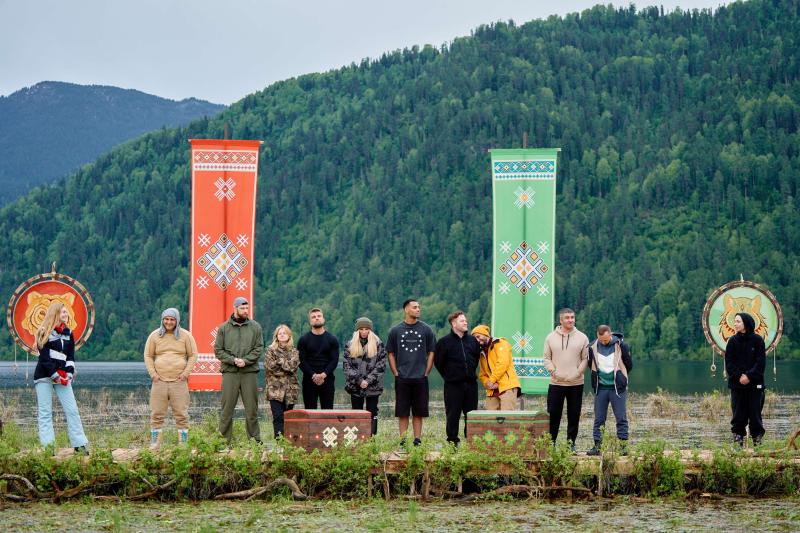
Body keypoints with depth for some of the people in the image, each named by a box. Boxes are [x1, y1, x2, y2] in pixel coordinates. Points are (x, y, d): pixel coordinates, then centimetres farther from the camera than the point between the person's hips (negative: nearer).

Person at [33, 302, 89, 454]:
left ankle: (79, 444, -1)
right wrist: (55, 375, -14)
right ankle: (47, 446, -6)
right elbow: (44, 357, -9)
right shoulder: (44, 333, -3)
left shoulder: (68, 333, 12)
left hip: (62, 377, 5)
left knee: (72, 410, -2)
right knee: (45, 412, -4)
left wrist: (68, 374, -4)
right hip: (44, 376, -5)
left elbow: (71, 356, 10)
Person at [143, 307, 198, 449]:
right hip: (159, 380, 1)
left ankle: (183, 445, 4)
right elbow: (148, 356, 11)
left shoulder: (185, 336, 4)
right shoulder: (155, 336, 7)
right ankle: (154, 445, 6)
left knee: (181, 414, -1)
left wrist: (186, 373, -4)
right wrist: (153, 373, -1)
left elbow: (193, 355, 6)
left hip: (179, 381, -1)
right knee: (157, 414, 2)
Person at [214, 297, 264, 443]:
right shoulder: (224, 328, 6)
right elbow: (218, 350, 4)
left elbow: (259, 348, 3)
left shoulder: (255, 327, 8)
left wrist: (245, 360, -11)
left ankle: (255, 439, 9)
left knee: (252, 408, 3)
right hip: (230, 372, -1)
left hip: (250, 372, 1)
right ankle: (224, 440, 4)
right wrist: (233, 360, -11)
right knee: (227, 409, 0)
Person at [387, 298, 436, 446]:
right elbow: (391, 354, 8)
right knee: (402, 412, 1)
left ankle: (417, 440, 8)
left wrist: (426, 373, 1)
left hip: (420, 378, 0)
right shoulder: (395, 331, 4)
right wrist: (396, 373, 0)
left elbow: (431, 353, 8)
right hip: (402, 379, 0)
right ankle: (403, 441, 5)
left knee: (419, 412, 3)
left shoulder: (426, 330, 5)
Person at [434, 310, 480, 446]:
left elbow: (477, 357, 23)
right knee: (453, 414, 0)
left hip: (471, 383, 4)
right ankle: (452, 440, 7)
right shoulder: (444, 342, -5)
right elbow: (438, 362, 0)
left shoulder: (472, 340, 9)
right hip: (453, 385, -4)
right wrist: (448, 375, 2)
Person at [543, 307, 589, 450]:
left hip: (576, 384, 0)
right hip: (556, 383, 0)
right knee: (553, 414, 1)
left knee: (574, 416, 4)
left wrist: (577, 373, -9)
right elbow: (547, 358, 7)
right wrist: (553, 371, -8)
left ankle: (571, 443, 13)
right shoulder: (551, 338, 5)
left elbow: (585, 359, 3)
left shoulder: (582, 338, 3)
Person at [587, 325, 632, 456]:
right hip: (600, 388, 3)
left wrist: (620, 376, 1)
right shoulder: (593, 347, -1)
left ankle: (624, 445, 2)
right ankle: (597, 446, 9)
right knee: (599, 419, 5)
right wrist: (596, 378, 6)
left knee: (621, 418, -1)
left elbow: (629, 366, 3)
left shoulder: (621, 346, -8)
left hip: (617, 388, -3)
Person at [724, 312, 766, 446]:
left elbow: (761, 362, -5)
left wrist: (749, 376, -15)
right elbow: (729, 362, 1)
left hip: (754, 383, -2)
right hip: (737, 384, 2)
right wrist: (739, 376, -12)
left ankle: (757, 438, 8)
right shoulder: (733, 341, 4)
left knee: (755, 411, 0)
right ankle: (738, 436, 9)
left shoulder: (757, 340, -2)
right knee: (738, 412, 3)